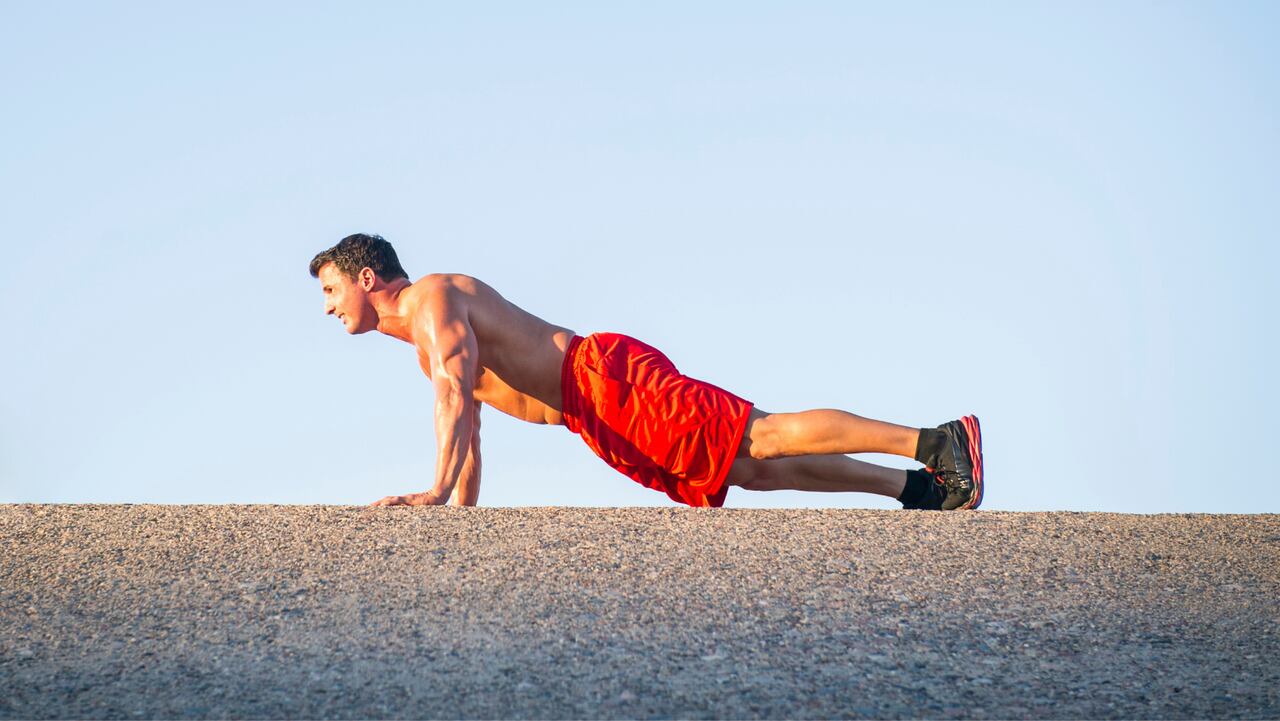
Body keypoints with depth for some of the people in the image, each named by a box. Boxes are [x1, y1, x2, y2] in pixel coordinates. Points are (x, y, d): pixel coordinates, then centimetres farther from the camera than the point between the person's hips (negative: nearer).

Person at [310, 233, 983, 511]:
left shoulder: (430, 296, -4)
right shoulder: (424, 341, 26)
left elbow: (457, 391, -21)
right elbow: (468, 435, 32)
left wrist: (438, 490, -28)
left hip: (609, 379, -9)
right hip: (595, 414, 9)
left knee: (762, 439, -18)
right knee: (755, 469, 6)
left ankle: (938, 443, -24)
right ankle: (916, 486, 3)